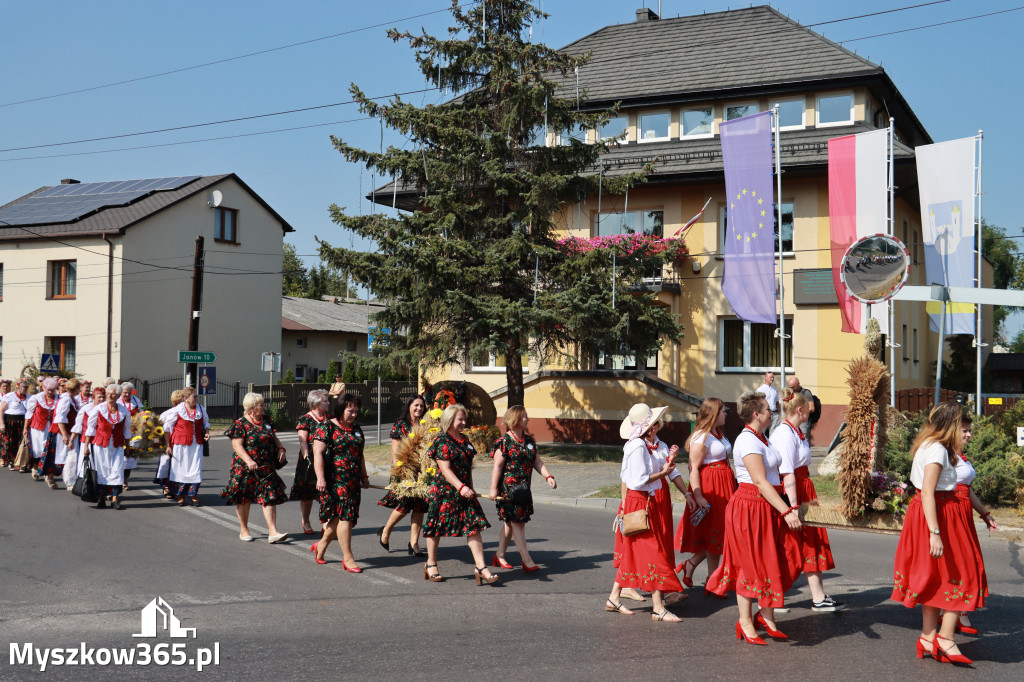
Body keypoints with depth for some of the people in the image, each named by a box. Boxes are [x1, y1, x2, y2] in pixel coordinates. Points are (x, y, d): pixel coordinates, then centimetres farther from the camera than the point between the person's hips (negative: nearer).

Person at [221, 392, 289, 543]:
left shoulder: (266, 420, 10)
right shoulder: (240, 423, -9)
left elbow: (273, 437, 20)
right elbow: (237, 445, -16)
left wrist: (281, 448, 1)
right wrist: (248, 460, -29)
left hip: (267, 467, 4)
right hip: (245, 468, -4)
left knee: (270, 497, -6)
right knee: (243, 499, 9)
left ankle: (273, 532, -9)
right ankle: (244, 531, 24)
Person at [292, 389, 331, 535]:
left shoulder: (329, 419, 13)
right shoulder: (305, 419, -3)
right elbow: (303, 441, -8)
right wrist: (307, 458, -18)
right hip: (310, 460, -3)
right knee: (307, 494, 6)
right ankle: (305, 522, 21)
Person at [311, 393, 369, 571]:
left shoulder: (356, 429, 16)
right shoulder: (326, 428, -6)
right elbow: (318, 453, -13)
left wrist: (364, 477, 25)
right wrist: (320, 477, -21)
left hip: (353, 481, 7)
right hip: (335, 480, -7)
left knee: (343, 517, 8)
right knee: (344, 516, -10)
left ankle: (321, 546, 29)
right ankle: (348, 559, -6)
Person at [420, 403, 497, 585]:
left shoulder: (465, 440, 14)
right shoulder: (442, 442, -11)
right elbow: (445, 469, -19)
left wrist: (470, 489, 19)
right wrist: (461, 487, -28)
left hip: (464, 491, 7)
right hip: (443, 491, -7)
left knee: (474, 527, -3)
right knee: (437, 528, 7)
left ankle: (480, 567, -5)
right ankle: (431, 564, 24)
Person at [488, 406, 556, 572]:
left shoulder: (529, 440, 12)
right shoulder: (504, 442, -10)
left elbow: (537, 461, 15)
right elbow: (497, 466, -12)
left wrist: (548, 476, 1)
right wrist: (493, 489, -14)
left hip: (523, 488, 8)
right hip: (508, 488, -8)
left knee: (511, 522, 12)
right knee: (516, 522, -6)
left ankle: (499, 555, 23)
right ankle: (527, 560, -5)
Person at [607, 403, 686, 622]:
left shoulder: (656, 444, 11)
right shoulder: (637, 446, -18)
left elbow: (668, 471, 13)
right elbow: (638, 480, -21)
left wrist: (670, 459, -3)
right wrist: (662, 473, -11)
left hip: (655, 502, 9)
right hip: (641, 503, -9)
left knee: (633, 554, 12)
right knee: (652, 554, -5)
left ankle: (613, 599, 19)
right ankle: (658, 608, 0)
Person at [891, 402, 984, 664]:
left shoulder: (929, 446, 11)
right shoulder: (938, 449, -18)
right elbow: (928, 493, -25)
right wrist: (935, 532, -29)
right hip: (939, 516, -10)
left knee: (935, 577, 14)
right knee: (960, 575, -1)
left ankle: (929, 637, 19)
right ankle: (946, 637, 3)